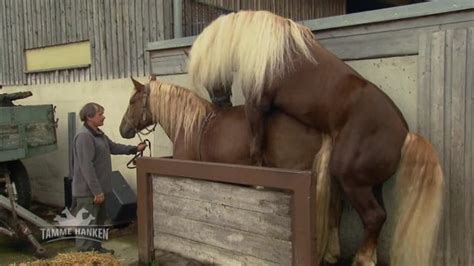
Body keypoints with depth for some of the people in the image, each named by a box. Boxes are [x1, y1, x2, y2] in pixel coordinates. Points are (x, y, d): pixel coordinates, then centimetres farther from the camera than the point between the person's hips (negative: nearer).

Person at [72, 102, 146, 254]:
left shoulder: (99, 134, 11)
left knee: (99, 220, 23)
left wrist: (135, 149, 20)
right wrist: (97, 191, -25)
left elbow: (114, 147, 25)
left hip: (98, 189, 11)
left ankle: (96, 247, 37)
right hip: (88, 191, -11)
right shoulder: (84, 136, -21)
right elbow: (87, 167, -25)